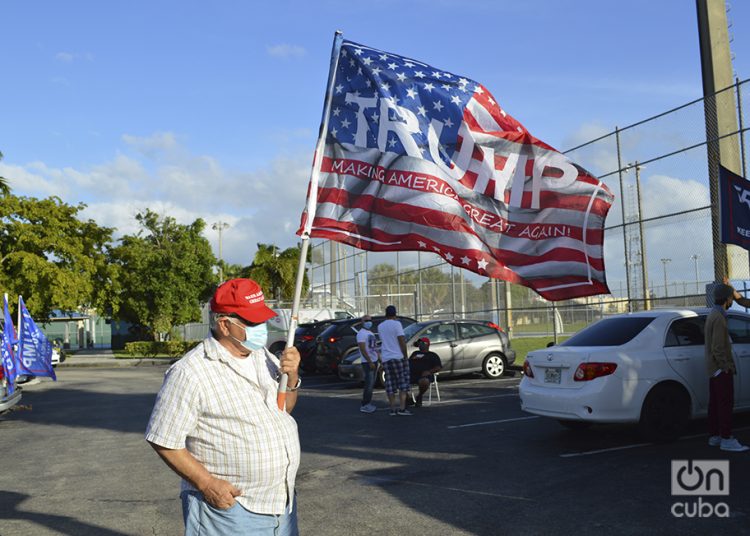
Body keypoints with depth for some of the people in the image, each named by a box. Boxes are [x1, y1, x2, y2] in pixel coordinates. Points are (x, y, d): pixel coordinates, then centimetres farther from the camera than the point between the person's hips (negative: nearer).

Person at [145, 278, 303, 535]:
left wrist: (292, 376, -2)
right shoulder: (190, 372, -17)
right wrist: (207, 483, -20)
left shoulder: (263, 356, 5)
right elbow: (164, 441, -14)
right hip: (228, 505, -6)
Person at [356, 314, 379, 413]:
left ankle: (368, 403, 20)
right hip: (368, 362, -9)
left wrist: (379, 360, 17)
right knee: (369, 384, -10)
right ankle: (364, 406, -6)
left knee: (371, 383, 13)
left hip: (374, 361, 9)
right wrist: (370, 362, -23)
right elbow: (363, 350, -19)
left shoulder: (371, 333, 16)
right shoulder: (361, 333, -12)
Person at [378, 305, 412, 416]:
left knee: (390, 384, 6)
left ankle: (393, 409, 5)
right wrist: (405, 356, -5)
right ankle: (402, 408, -7)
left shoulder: (380, 326, 11)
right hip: (398, 357, -5)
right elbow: (402, 341, -12)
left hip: (385, 358, 5)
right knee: (403, 383, 0)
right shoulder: (396, 324, -7)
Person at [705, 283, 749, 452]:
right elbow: (718, 348, -22)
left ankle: (714, 436, 16)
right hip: (721, 368, -10)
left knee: (715, 403, 11)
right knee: (726, 403, -7)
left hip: (714, 368, 10)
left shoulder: (713, 315, 15)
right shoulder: (719, 318, -17)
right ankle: (726, 439, -5)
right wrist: (726, 367, -18)